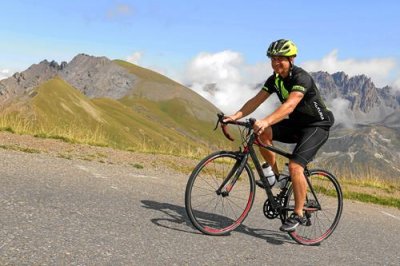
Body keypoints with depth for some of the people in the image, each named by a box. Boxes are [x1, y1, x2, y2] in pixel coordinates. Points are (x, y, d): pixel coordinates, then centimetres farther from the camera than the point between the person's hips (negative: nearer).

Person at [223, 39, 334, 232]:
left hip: (316, 126, -7)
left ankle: (298, 215, -9)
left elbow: (289, 105, -40)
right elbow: (256, 100, -7)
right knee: (262, 133, -17)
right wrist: (236, 116, -23)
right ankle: (274, 174, 0)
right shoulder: (274, 79, -1)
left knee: (295, 166, -23)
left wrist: (265, 121, -54)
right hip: (296, 124, 7)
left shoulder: (301, 78, -25)